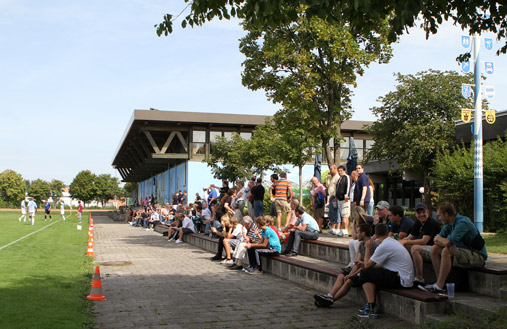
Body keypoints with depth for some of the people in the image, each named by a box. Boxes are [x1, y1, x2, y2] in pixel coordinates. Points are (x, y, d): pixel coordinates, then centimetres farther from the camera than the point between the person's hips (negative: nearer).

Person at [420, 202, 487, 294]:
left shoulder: (462, 223, -21)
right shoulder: (449, 224, 8)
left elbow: (448, 243, -28)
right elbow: (436, 240, 6)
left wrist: (439, 239, -5)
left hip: (477, 256, -9)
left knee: (446, 251, -30)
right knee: (435, 249, -2)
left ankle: (439, 286, -26)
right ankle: (440, 282, -6)